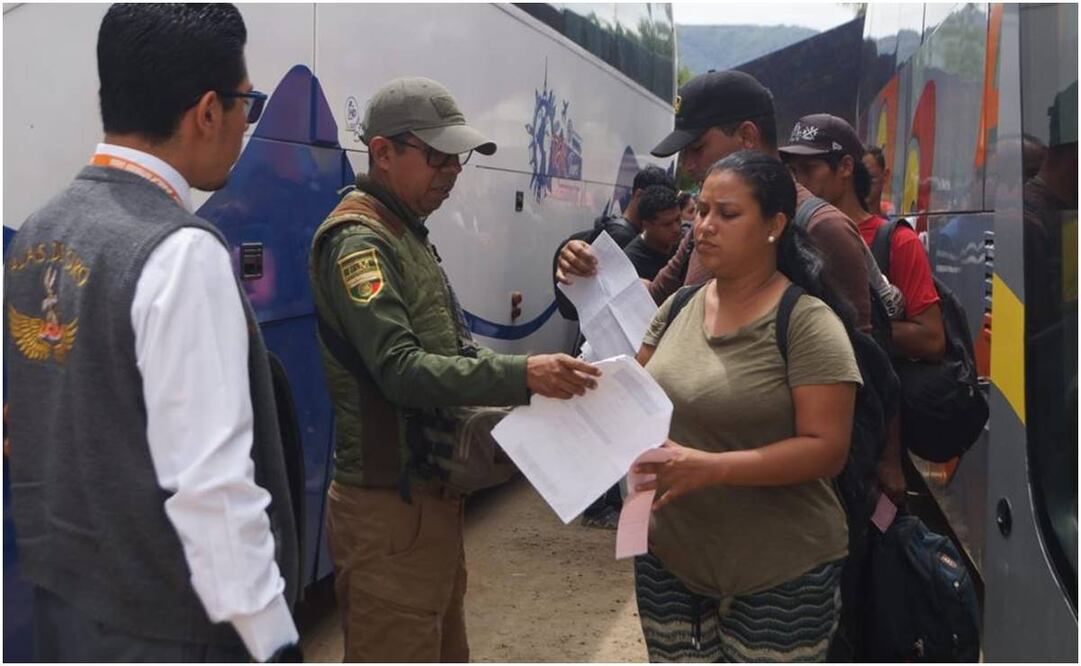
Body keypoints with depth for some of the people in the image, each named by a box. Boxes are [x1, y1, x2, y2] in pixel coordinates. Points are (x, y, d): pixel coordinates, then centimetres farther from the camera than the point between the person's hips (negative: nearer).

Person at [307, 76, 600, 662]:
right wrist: (521, 376, -34)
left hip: (432, 494, 10)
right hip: (390, 505, -10)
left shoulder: (407, 236, 15)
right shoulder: (357, 241, -15)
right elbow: (401, 370, -26)